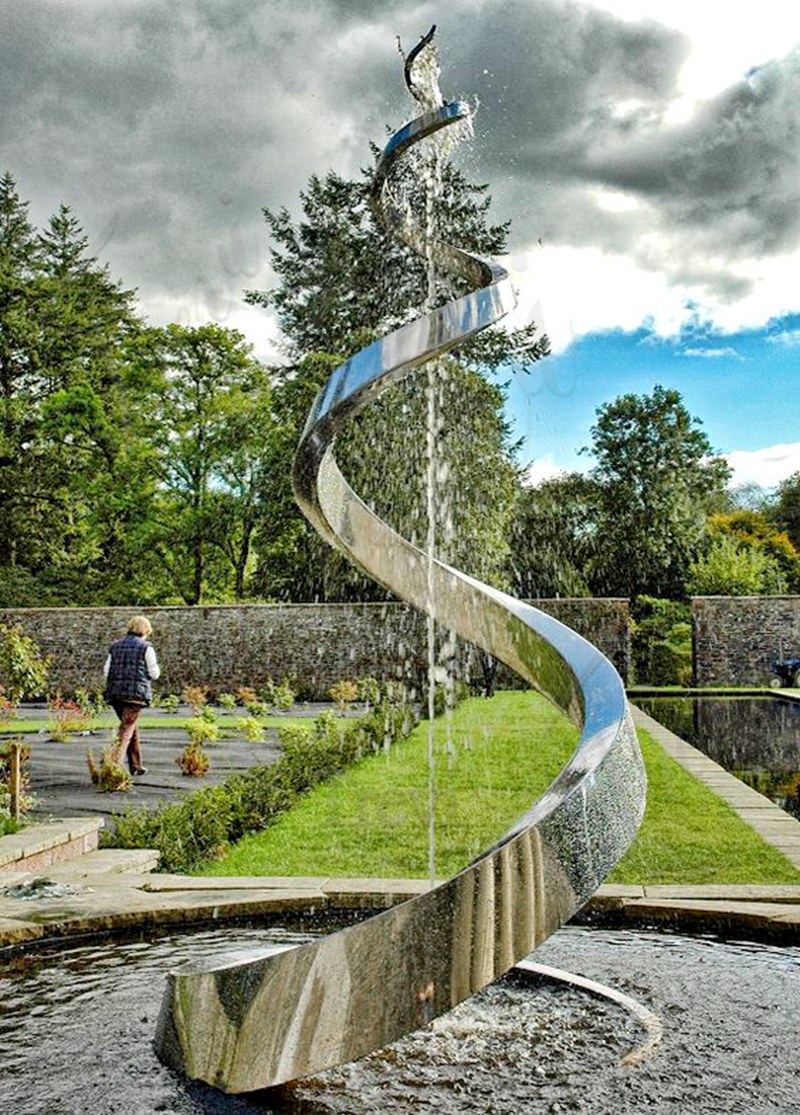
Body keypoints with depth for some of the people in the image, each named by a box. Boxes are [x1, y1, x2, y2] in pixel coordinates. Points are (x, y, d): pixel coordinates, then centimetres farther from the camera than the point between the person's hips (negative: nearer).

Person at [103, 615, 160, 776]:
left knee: (132, 728, 20)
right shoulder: (146, 648, -3)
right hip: (135, 693, -6)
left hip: (115, 692, 6)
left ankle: (136, 766, 29)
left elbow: (106, 670, 9)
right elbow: (154, 673, 0)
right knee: (126, 730, -6)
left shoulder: (116, 646, 13)